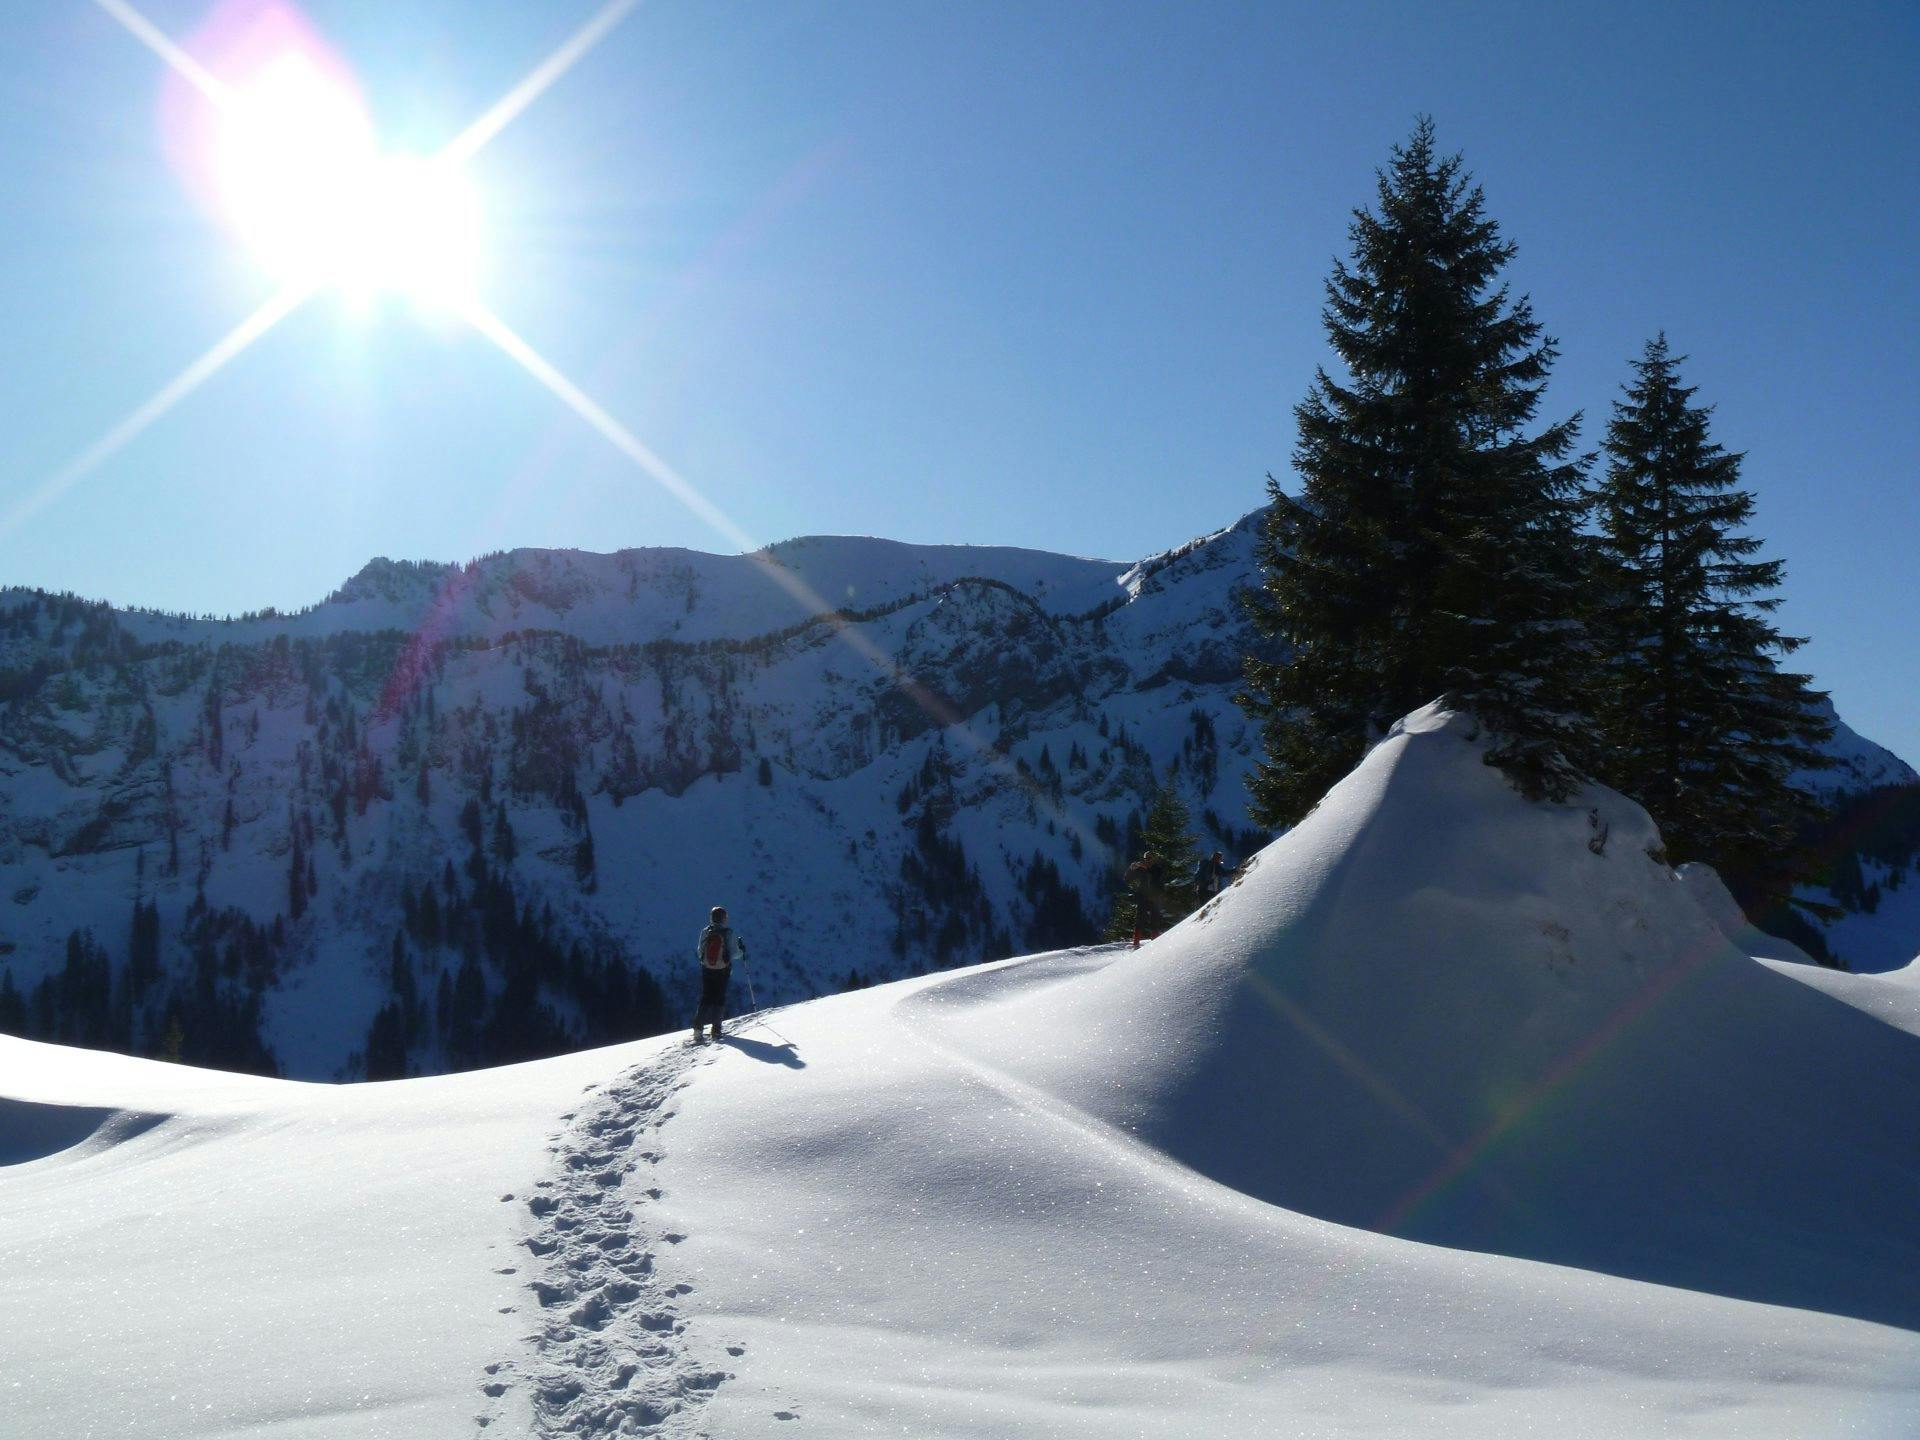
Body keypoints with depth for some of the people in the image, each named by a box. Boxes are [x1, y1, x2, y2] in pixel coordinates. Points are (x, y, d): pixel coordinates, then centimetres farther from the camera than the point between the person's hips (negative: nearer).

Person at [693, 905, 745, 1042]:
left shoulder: (705, 932, -4)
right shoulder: (729, 933, -12)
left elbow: (700, 952, 2)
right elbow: (734, 953, -10)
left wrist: (698, 955, 25)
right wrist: (742, 952, 10)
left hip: (707, 969, 2)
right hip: (723, 970, -2)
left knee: (705, 998, 11)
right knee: (719, 998, 9)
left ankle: (698, 1027, 0)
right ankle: (716, 1028, 4)